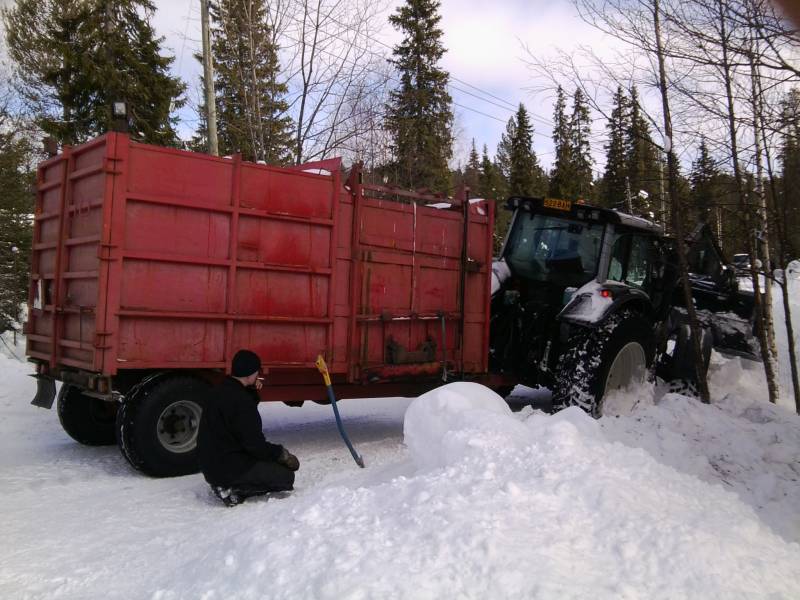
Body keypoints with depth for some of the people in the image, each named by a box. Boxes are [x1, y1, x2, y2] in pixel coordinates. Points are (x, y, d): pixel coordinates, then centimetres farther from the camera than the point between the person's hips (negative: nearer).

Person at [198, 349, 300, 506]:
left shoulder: (219, 391, 6)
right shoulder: (240, 400, -23)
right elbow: (254, 444, -22)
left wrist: (252, 392, 5)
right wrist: (282, 454, -7)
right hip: (229, 469, -9)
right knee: (286, 476, -5)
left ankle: (229, 486, 7)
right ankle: (234, 490, -9)